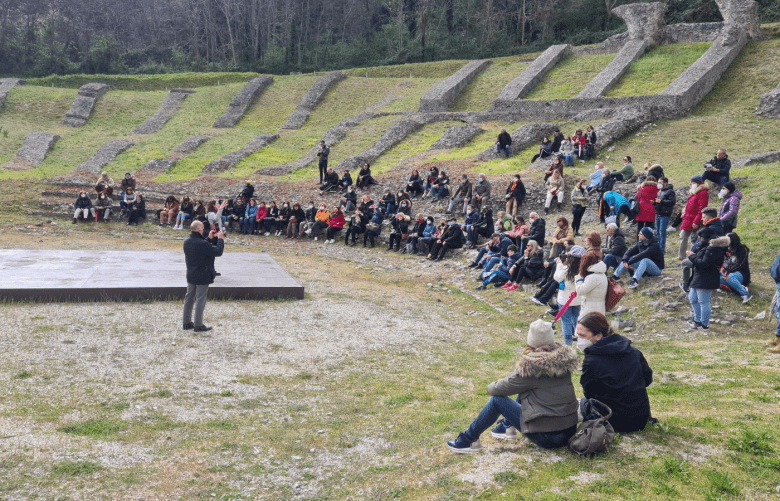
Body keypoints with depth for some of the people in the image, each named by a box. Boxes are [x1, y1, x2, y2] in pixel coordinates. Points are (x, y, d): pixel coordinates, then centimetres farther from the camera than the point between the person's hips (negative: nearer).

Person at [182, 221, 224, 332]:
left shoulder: (187, 242, 2)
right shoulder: (202, 244, -24)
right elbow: (218, 252, -18)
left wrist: (210, 239, 11)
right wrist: (220, 239, -6)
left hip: (190, 276, 8)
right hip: (202, 277, -8)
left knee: (189, 298, 16)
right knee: (200, 300, 1)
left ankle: (186, 322, 24)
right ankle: (198, 325, 7)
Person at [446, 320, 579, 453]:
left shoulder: (532, 367, -19)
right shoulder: (565, 358, 1)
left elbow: (495, 390, -8)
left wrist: (492, 386, 15)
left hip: (548, 437, -7)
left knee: (497, 399, 1)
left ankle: (470, 439, 13)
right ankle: (508, 425, 39)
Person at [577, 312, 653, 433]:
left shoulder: (591, 362, -19)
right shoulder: (634, 351, -1)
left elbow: (589, 394, -5)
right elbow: (648, 379, 11)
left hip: (615, 423, -5)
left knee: (583, 402, 24)